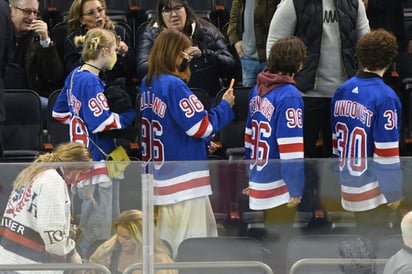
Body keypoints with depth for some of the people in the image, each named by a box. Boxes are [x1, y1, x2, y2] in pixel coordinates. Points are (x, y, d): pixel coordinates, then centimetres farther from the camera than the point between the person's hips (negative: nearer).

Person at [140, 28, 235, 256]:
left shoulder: (148, 84, 9)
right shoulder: (175, 86, -16)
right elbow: (200, 127, -15)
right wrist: (225, 106, -1)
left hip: (161, 175, 9)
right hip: (183, 175, -9)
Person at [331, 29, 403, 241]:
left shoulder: (342, 91, 2)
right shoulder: (384, 97, -18)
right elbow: (386, 152, -17)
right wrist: (394, 192, -9)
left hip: (349, 187, 6)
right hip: (374, 190, -6)